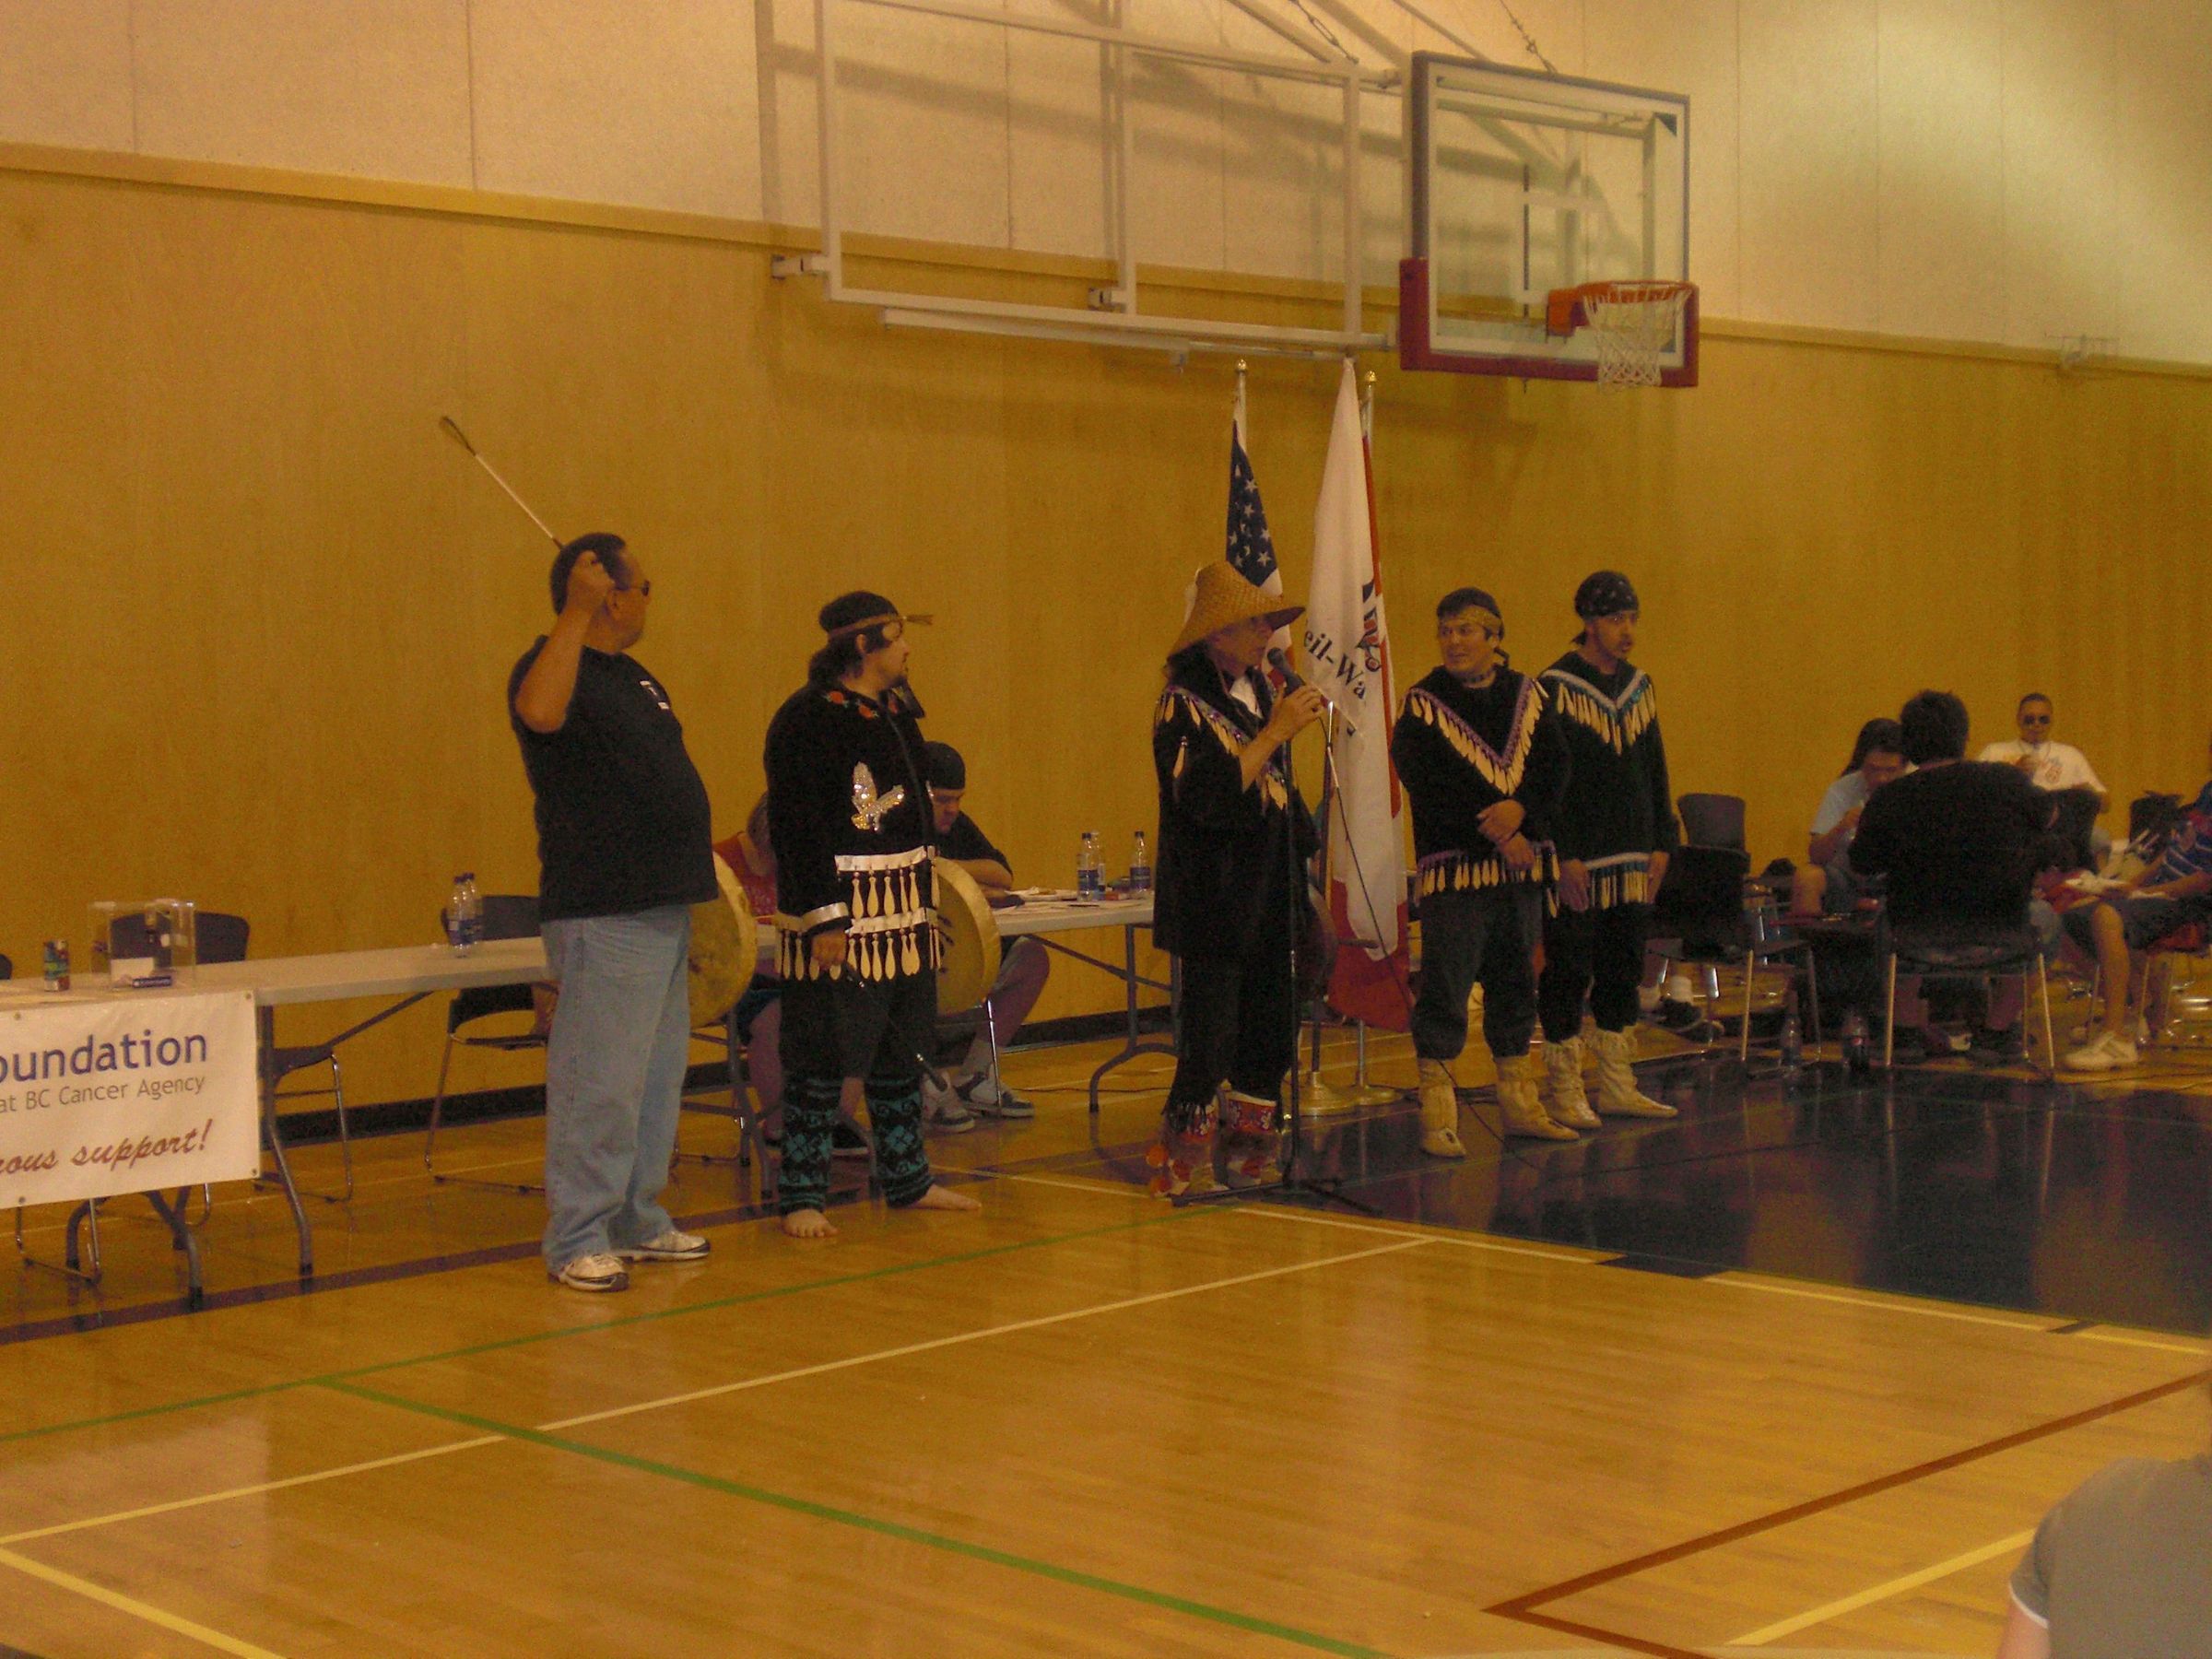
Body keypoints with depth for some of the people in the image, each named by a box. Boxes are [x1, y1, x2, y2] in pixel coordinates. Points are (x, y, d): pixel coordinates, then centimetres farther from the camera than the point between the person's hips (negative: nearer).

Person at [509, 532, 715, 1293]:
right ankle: (577, 1240, -1)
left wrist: (699, 858, 22)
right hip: (604, 916, -10)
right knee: (601, 1082, -8)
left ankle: (636, 1222, 25)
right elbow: (539, 714, -37)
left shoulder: (631, 676, 17)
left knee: (657, 1078, 15)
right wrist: (577, 614, -35)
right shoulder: (555, 668, -11)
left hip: (661, 909, 10)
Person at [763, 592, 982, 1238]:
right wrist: (823, 918, -20)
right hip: (837, 915, -9)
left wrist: (923, 904, 19)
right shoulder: (805, 720, -13)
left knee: (900, 1052, 15)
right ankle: (801, 1197, 4)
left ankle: (908, 1181, 26)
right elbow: (795, 828, -17)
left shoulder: (896, 713, 14)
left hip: (900, 915, 9)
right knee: (822, 1061, -4)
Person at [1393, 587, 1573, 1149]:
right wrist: (1493, 830, -16)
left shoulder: (1528, 697, 10)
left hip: (1523, 863, 5)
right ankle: (1437, 1113, -2)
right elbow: (1427, 785, -13)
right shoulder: (1422, 706, -4)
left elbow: (1555, 767, 2)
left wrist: (1521, 808, -17)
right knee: (1444, 983, -7)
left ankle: (1518, 1101, 22)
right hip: (1455, 865, -5)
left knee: (1516, 980, 12)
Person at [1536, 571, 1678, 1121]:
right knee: (1569, 972, -2)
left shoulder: (1639, 685, 12)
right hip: (1579, 864, -7)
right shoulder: (1556, 687, -9)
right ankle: (1562, 1092, 6)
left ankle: (1617, 1086, 20)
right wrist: (1564, 856, -16)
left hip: (1633, 863, 7)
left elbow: (1655, 770, 17)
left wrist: (1661, 844, 11)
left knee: (1624, 971, 11)